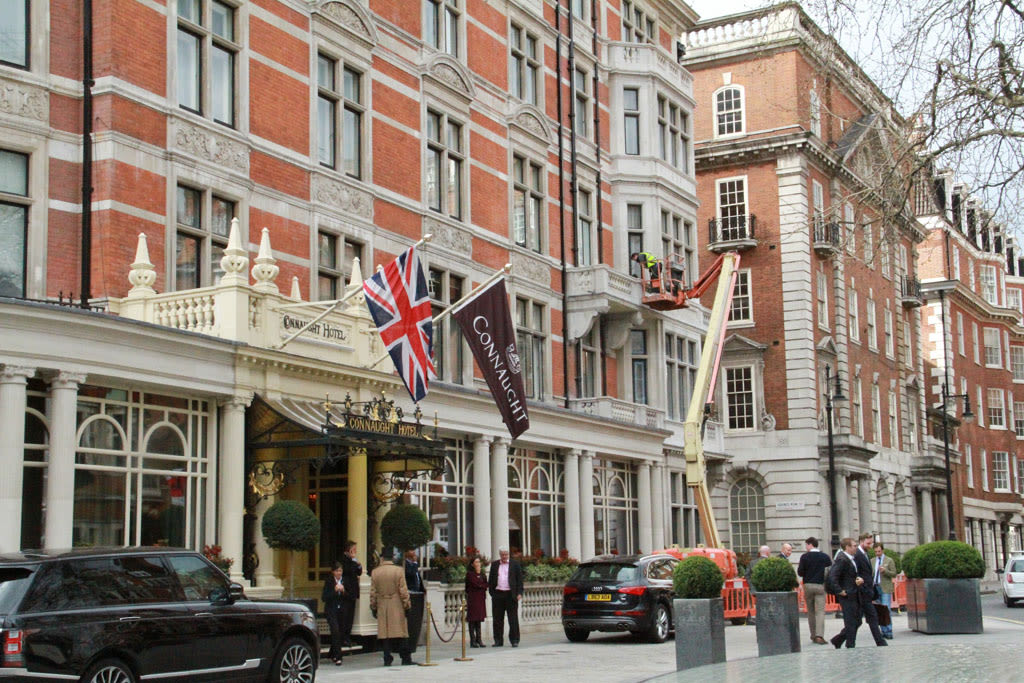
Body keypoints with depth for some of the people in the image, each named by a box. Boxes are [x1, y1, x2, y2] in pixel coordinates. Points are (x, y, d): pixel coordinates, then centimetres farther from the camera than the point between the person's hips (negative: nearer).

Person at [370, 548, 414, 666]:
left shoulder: (375, 572, 1)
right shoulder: (399, 570, -5)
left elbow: (373, 593, 4)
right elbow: (403, 591, -6)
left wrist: (373, 607, 12)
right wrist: (407, 604, 2)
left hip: (382, 606, 2)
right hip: (397, 606, -2)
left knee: (384, 633, 5)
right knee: (401, 633, 3)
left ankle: (387, 659, 3)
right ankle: (405, 658, 4)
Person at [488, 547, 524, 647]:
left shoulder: (515, 564, 6)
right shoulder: (494, 565, 12)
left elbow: (519, 579, 3)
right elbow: (491, 579, 12)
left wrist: (519, 593, -5)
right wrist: (491, 592, 2)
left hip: (510, 594, -2)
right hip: (498, 594, 2)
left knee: (513, 619, -2)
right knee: (497, 619, 5)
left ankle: (514, 640, 3)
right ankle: (498, 641, 11)